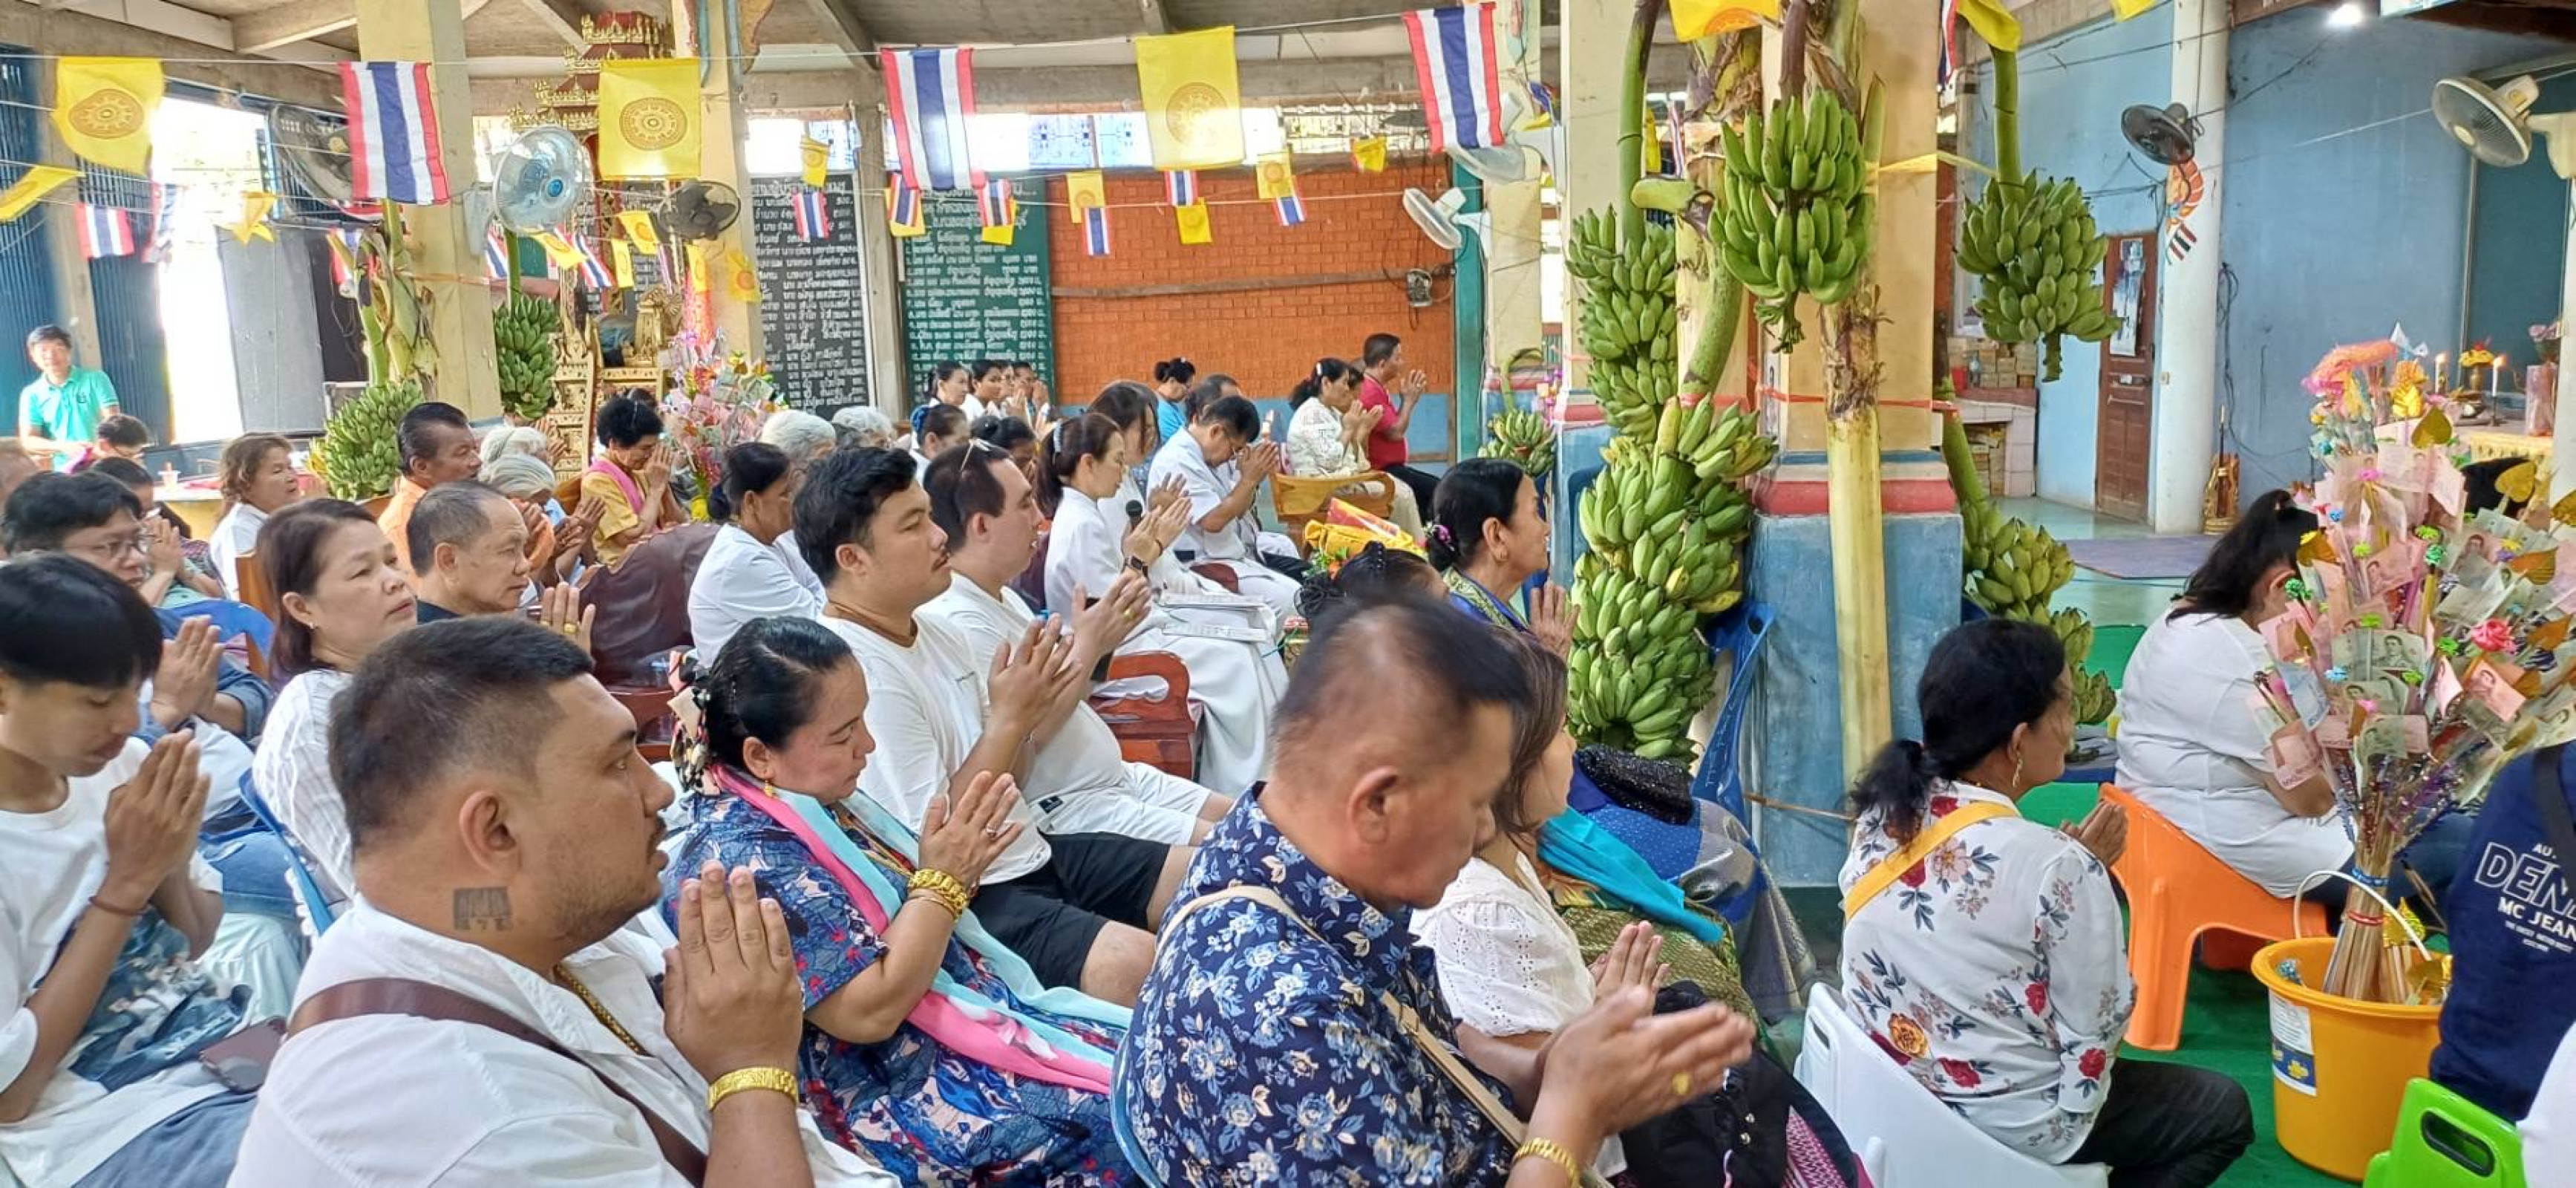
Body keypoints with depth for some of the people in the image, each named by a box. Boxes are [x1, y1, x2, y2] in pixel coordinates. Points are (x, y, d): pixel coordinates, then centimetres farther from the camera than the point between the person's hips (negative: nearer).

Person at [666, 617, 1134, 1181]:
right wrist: (945, 879, -17)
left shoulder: (806, 797, 5)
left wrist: (952, 857, -5)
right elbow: (870, 1010, -25)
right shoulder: (743, 857, -24)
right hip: (898, 1088, -9)